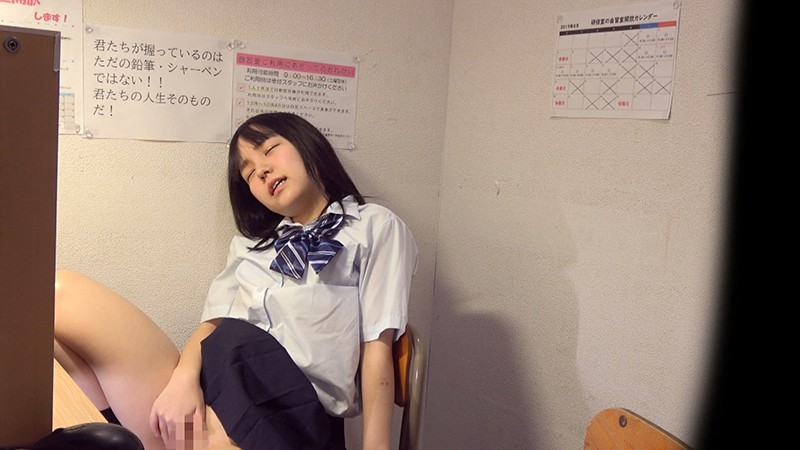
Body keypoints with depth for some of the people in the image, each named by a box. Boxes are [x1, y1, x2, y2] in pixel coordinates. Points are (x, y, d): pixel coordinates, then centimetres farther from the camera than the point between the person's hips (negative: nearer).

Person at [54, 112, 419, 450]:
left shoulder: (375, 227, 14)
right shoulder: (251, 243, 29)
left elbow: (377, 348, 3)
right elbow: (213, 323, 13)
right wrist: (184, 377, -9)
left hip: (286, 414, -6)